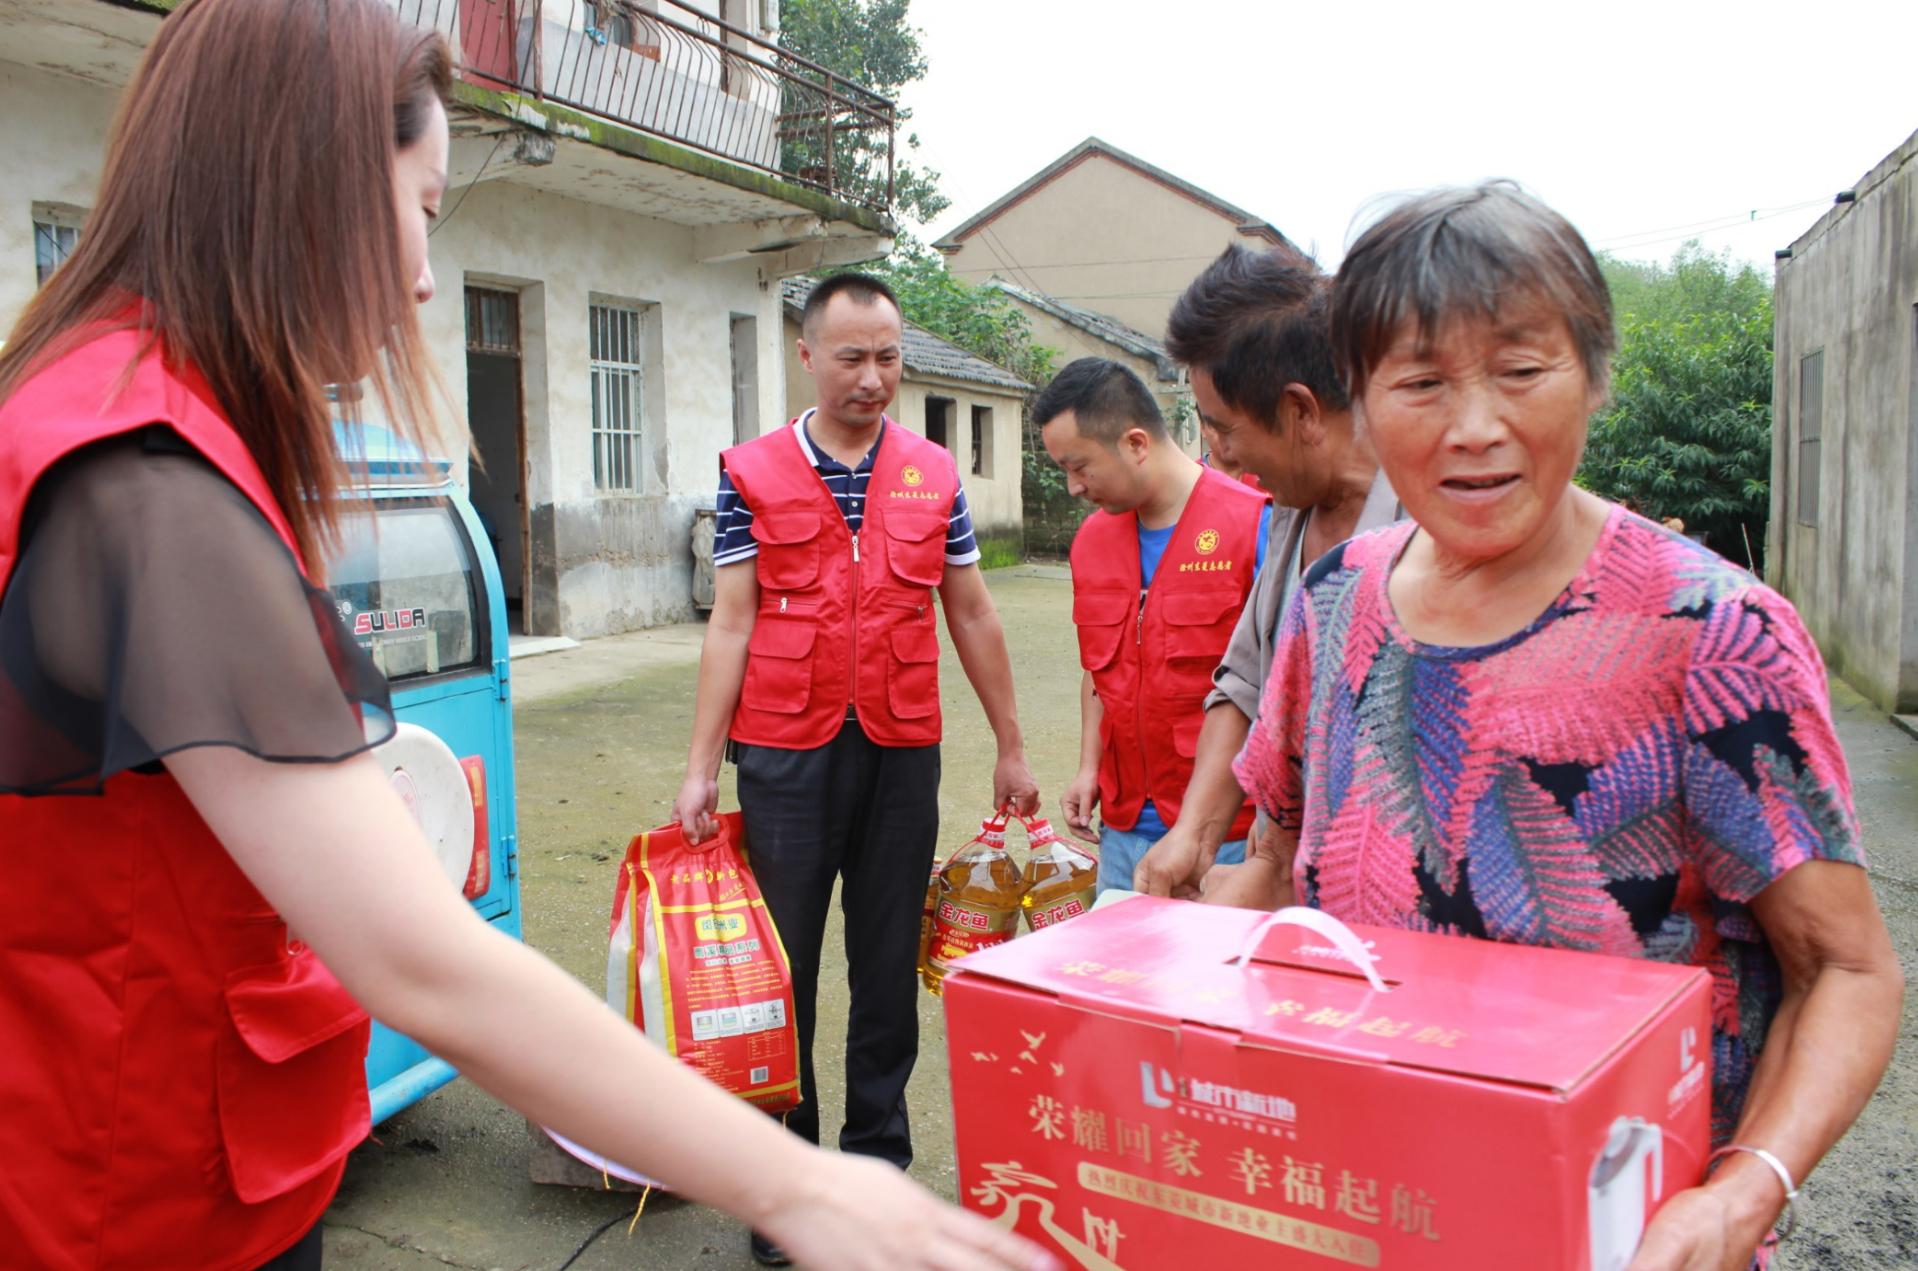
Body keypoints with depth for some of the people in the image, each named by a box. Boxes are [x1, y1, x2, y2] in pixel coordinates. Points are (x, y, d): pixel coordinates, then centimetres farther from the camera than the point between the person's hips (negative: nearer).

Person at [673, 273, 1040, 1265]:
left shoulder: (934, 474, 6)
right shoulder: (752, 474, 1)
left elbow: (971, 614, 11)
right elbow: (731, 624, 0)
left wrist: (1010, 749, 12)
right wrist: (701, 765, -5)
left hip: (903, 751, 2)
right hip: (786, 752, -1)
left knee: (889, 966, 10)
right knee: (782, 966, 6)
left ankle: (878, 1157, 27)